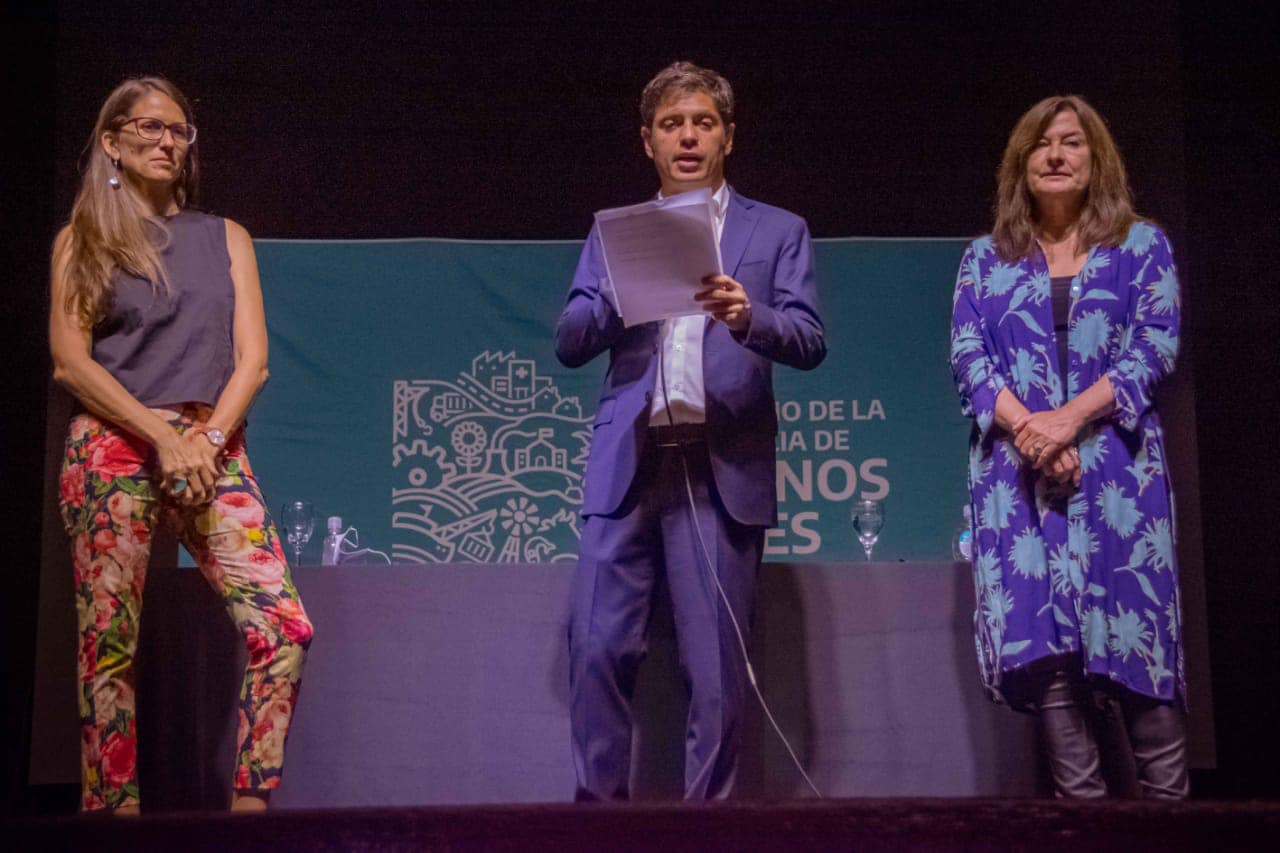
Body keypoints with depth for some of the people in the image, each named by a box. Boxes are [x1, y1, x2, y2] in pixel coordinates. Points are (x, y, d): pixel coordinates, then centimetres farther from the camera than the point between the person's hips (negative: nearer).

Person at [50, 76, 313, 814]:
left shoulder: (225, 239, 16)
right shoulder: (82, 242, 10)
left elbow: (251, 358, 8)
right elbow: (71, 361, 0)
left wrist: (208, 440, -9)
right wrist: (162, 437, -11)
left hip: (212, 445, 2)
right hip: (115, 448, -2)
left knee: (283, 628, -13)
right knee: (109, 645, -6)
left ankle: (251, 801, -6)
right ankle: (114, 810, 1)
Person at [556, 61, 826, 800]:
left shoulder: (777, 232, 11)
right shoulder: (613, 233, 16)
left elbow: (810, 342, 0)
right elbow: (570, 343, 7)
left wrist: (748, 317, -20)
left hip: (722, 468, -1)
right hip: (627, 464, 2)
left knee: (716, 663, 0)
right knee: (598, 647, -5)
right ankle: (601, 802, 7)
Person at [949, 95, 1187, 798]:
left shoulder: (1142, 245, 11)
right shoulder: (985, 258, 15)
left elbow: (1154, 346, 0)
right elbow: (967, 356, 5)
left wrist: (1070, 417, -13)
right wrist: (1026, 426, -12)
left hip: (1116, 460, -1)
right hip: (1015, 466, 2)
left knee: (1132, 625, -7)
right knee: (1040, 637, -7)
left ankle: (1165, 797, -1)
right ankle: (1081, 798, -4)